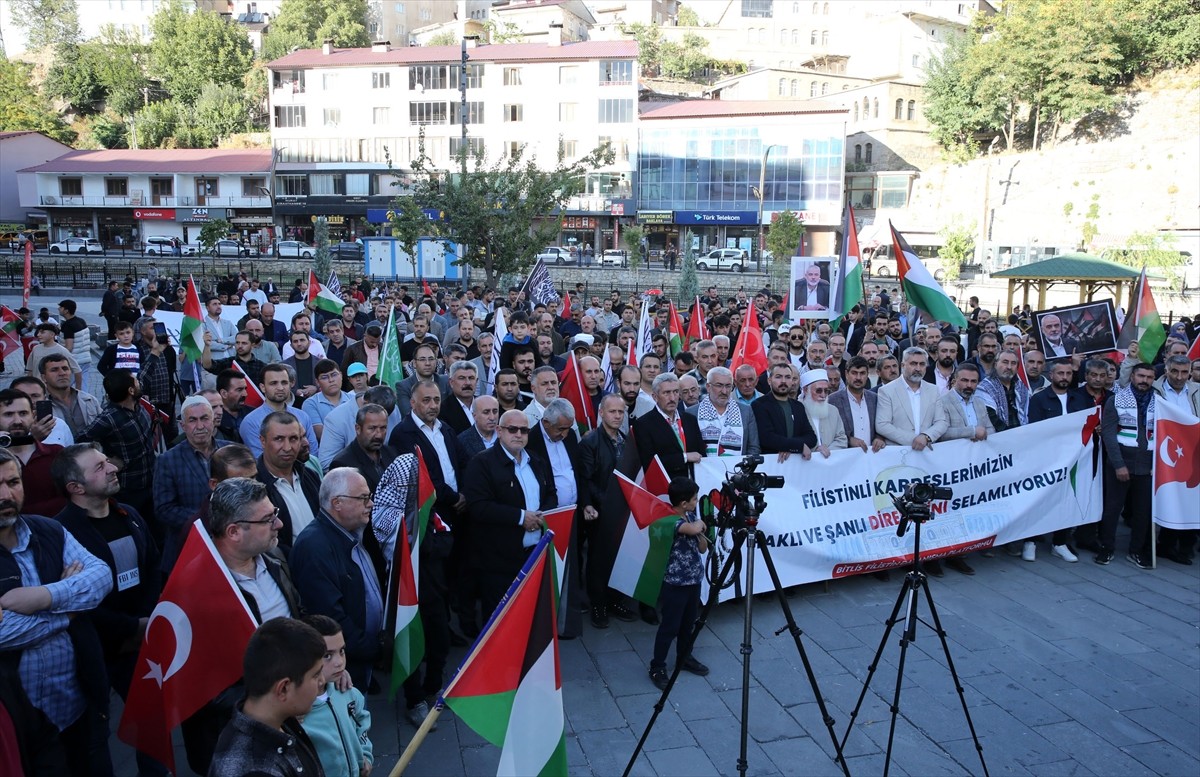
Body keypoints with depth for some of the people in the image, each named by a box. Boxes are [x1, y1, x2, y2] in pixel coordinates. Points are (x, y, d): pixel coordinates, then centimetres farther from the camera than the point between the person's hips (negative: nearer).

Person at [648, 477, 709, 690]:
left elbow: (703, 548, 9)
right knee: (670, 627, 0)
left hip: (693, 580, 8)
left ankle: (685, 658, 37)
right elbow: (693, 529, -40)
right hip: (675, 583, -8)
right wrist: (701, 523, -17)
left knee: (688, 624, 20)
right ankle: (657, 668, 12)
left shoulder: (691, 517, 5)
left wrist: (701, 531, -12)